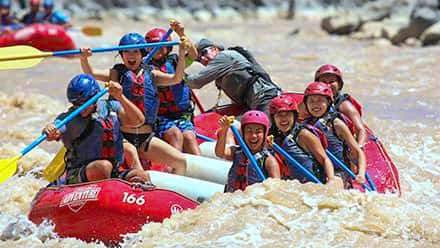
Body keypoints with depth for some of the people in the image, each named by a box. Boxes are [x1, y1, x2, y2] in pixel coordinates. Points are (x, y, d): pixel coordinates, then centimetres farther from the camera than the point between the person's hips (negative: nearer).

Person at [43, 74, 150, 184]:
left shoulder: (111, 107, 9)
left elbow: (138, 120, -2)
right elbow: (53, 134, -20)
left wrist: (120, 97, -14)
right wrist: (49, 129, -44)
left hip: (113, 175, 3)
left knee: (141, 176, -23)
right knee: (103, 166, -35)